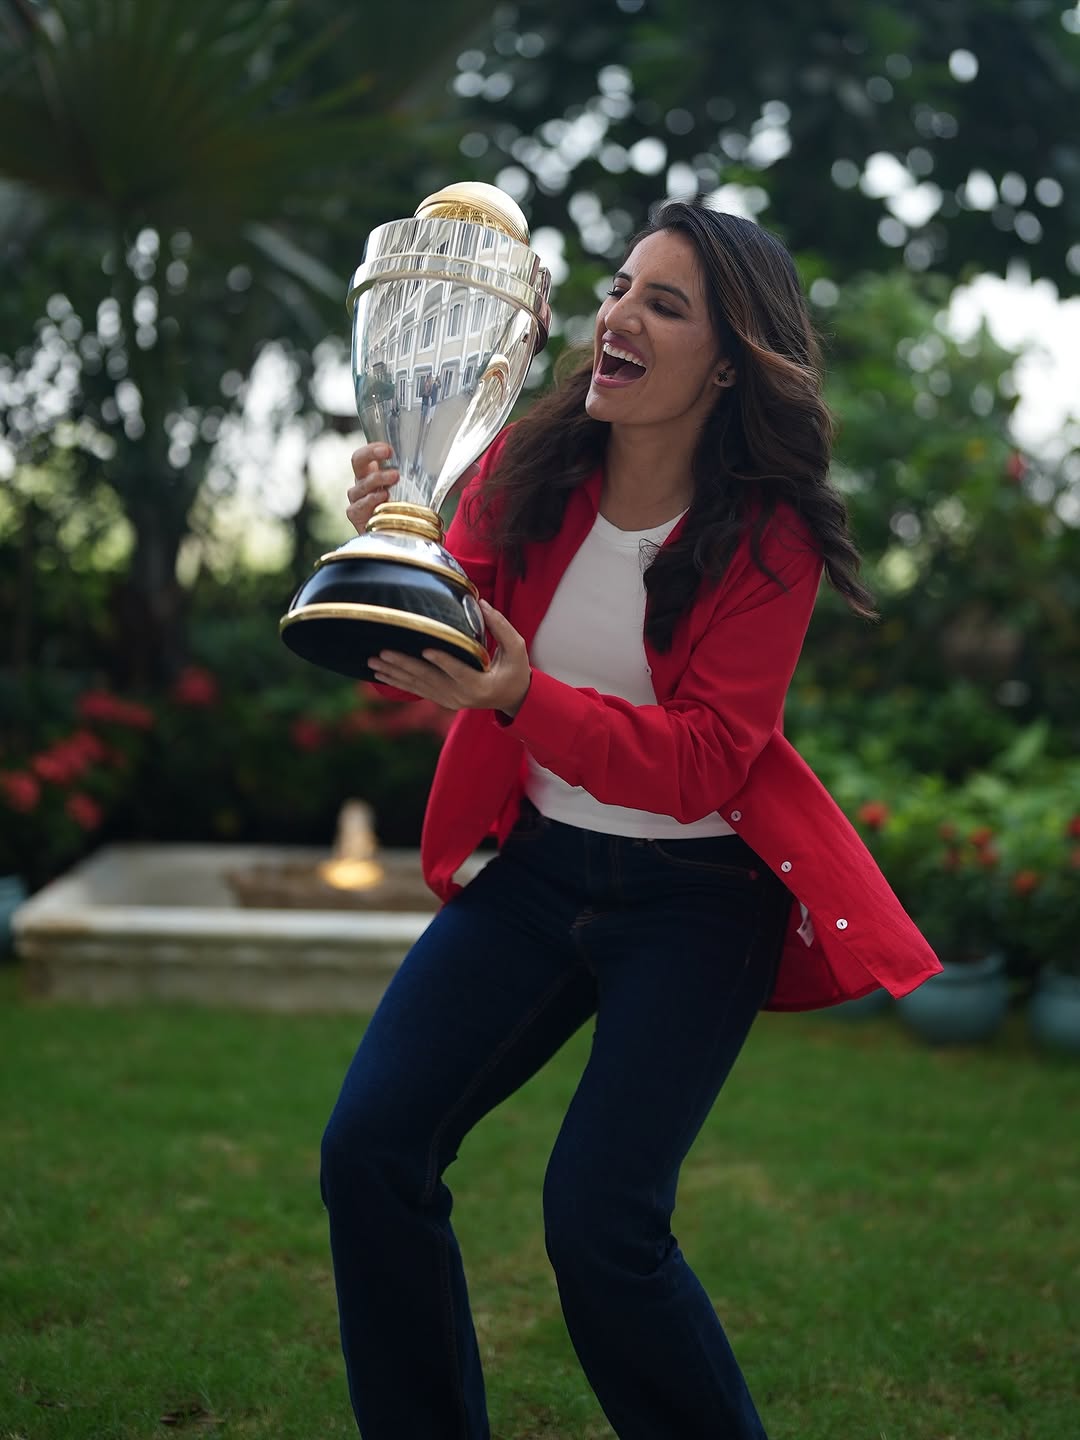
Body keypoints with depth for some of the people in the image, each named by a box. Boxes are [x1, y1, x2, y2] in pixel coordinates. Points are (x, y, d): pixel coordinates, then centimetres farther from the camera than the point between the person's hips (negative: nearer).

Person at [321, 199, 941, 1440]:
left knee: (598, 1220, -14)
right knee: (369, 1150, -6)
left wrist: (520, 696, -36)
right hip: (537, 862, 4)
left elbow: (702, 762, -20)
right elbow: (432, 660, -5)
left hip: (697, 898, -4)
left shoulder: (767, 537, -13)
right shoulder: (528, 469, -3)